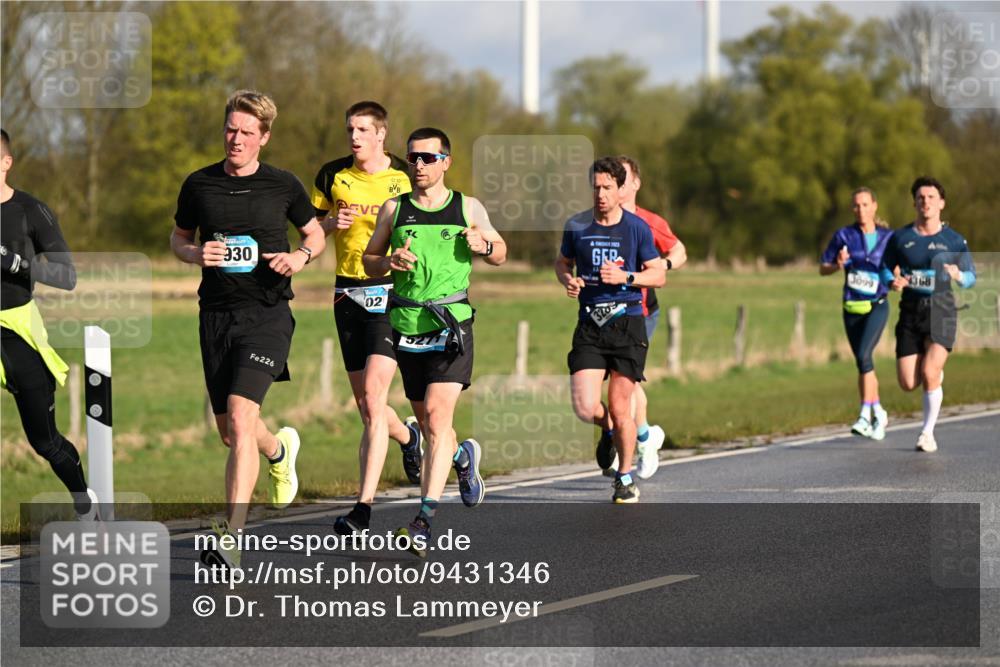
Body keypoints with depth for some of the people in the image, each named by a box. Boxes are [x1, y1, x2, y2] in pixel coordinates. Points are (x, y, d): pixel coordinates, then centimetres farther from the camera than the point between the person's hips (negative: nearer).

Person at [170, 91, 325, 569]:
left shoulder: (283, 186, 1)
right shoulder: (199, 185, 5)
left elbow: (316, 233, 15)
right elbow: (178, 239, 18)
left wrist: (302, 255, -6)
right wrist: (196, 254, -5)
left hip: (267, 313, -4)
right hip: (216, 314, 4)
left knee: (241, 418, -20)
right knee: (228, 432, 11)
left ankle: (230, 538, -21)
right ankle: (279, 449, 49)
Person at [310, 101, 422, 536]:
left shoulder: (406, 178, -1)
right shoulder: (333, 175, 6)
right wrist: (332, 223, -6)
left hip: (392, 293, -4)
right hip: (348, 295, 4)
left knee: (373, 396, -16)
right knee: (364, 403, 10)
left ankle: (364, 505, -16)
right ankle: (408, 436, 46)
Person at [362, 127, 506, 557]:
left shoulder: (468, 208, 5)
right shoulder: (394, 209, 7)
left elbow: (500, 253, 17)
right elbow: (369, 260, 14)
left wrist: (483, 245, -5)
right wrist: (389, 262, -8)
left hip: (451, 323, -3)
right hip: (406, 325, 3)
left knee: (437, 413, -17)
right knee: (425, 418, 14)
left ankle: (425, 519, -20)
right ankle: (462, 456, 49)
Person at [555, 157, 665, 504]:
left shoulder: (637, 227, 0)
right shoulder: (576, 226, 4)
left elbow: (658, 274, 5)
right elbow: (562, 262, 20)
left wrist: (625, 276, -12)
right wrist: (568, 280, -3)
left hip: (627, 322, -2)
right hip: (589, 325, 2)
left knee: (620, 408, -4)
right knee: (585, 407, -12)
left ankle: (626, 478, 16)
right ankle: (612, 430, 24)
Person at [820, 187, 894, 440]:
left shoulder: (889, 238, 0)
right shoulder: (844, 236, 1)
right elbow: (823, 269, 6)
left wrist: (896, 277, -11)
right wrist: (838, 265, -14)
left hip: (877, 306, -3)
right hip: (852, 308, 3)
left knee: (864, 355, -22)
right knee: (863, 363, 8)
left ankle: (865, 415, -21)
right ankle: (878, 412, 26)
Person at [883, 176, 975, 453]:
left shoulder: (954, 240, 1)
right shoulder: (900, 238, 5)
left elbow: (971, 277, 8)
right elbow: (886, 271, 15)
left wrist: (957, 275, -15)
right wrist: (894, 281, -9)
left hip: (941, 310, -2)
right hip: (910, 313, 2)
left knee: (929, 374, -19)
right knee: (908, 384, -3)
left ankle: (928, 432, 0)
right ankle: (935, 371, 34)